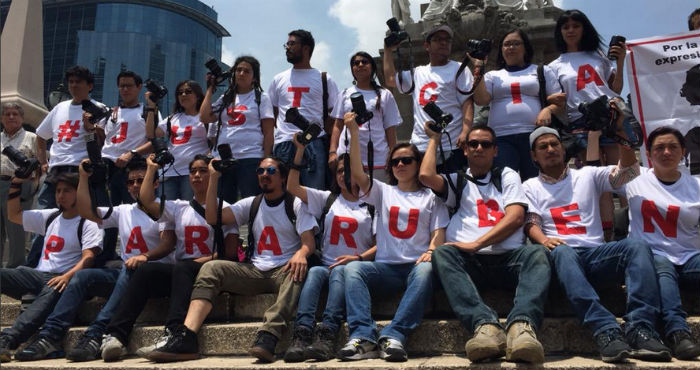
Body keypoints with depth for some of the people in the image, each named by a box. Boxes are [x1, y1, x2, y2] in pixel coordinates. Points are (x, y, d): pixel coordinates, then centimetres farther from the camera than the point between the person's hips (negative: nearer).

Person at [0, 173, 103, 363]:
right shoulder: (50, 217, 23)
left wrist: (67, 276, -29)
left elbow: (88, 258, -12)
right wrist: (16, 185, 24)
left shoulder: (88, 223, 1)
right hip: (38, 275, 7)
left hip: (62, 279, -7)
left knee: (51, 292, -40)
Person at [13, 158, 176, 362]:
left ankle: (95, 336, -44)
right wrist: (84, 177, 5)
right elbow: (87, 212, 10)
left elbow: (168, 243, -13)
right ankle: (49, 337, -20)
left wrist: (145, 256, -32)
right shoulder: (123, 211, 21)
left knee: (131, 270, -37)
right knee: (82, 276, -15)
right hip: (125, 274, 6)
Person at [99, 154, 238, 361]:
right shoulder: (179, 207, 21)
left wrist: (202, 261, -15)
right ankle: (115, 335, -33)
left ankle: (173, 336, -51)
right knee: (145, 271, -25)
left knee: (182, 268, -36)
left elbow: (230, 252, -2)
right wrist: (152, 168, 14)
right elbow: (146, 200, 6)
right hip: (178, 271, 4)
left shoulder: (224, 209, 8)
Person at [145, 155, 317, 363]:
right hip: (255, 270, 4)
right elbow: (213, 218, 4)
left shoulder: (295, 205, 5)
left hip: (283, 270, -4)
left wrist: (301, 253, -31)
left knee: (297, 272, -38)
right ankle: (185, 340, -31)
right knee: (211, 268, -18)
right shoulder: (251, 204, 15)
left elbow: (309, 243, -6)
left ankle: (267, 337, -54)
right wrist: (214, 178, 0)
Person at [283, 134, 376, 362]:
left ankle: (325, 338, -50)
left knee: (339, 272, -35)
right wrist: (300, 150, 2)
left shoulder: (371, 205, 12)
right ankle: (300, 337, -48)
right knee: (314, 272, -32)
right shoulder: (327, 199, 19)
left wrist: (359, 258, -15)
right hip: (326, 264, 2)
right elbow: (292, 187, 9)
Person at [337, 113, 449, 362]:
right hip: (386, 267, 2)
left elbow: (438, 233, 6)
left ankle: (394, 337, -45)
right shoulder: (383, 192, 19)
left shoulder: (431, 198, 17)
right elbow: (357, 174, 3)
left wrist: (431, 251, -18)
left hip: (416, 265, -2)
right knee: (353, 268, -28)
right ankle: (362, 338, -40)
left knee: (426, 270, -37)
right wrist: (354, 133, -7)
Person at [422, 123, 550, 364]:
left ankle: (521, 326, -54)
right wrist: (435, 139, 19)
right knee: (441, 254, -31)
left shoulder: (507, 176, 22)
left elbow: (516, 217, 4)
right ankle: (485, 325, -49)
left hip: (507, 258, 0)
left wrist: (476, 244, -9)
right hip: (469, 263, 0)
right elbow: (426, 176, 2)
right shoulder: (457, 182, 24)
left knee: (536, 253, -31)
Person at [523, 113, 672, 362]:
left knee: (637, 245, -28)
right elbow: (531, 223, 5)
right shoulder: (530, 187, 20)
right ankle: (606, 331, -52)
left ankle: (640, 329, -40)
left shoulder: (587, 175, 23)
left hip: (596, 253, 3)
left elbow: (628, 171, 8)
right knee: (562, 252, -39)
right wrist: (544, 239, -20)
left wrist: (620, 130, -4)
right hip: (562, 254, -2)